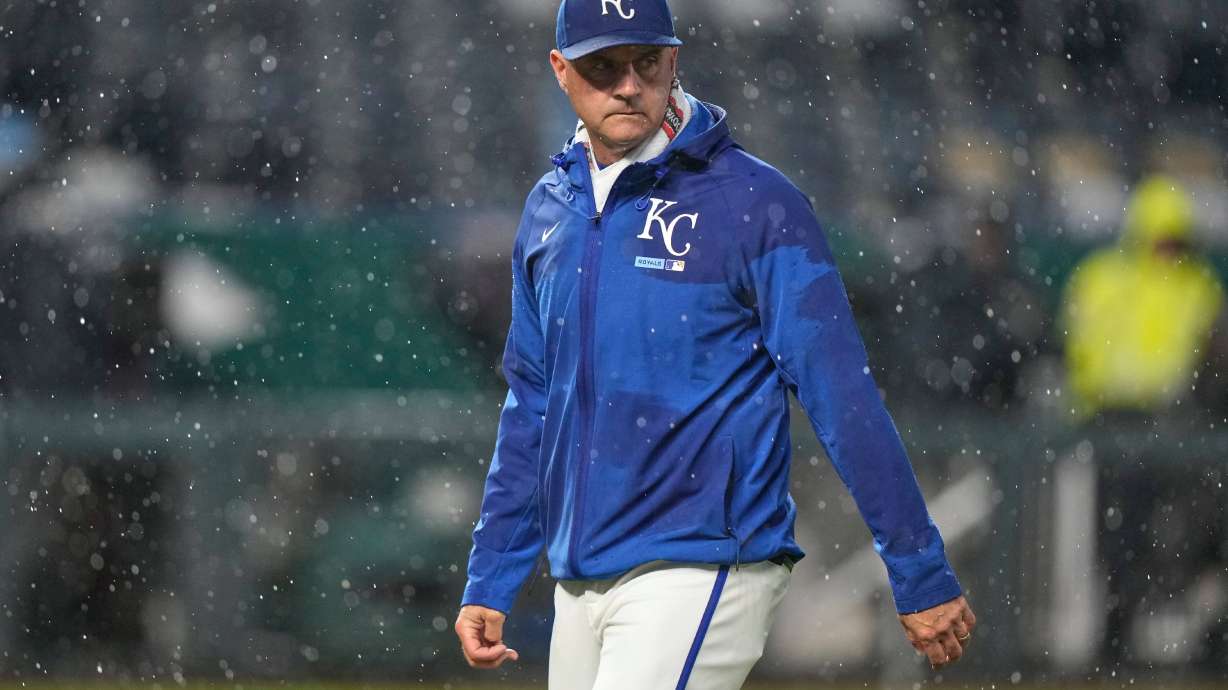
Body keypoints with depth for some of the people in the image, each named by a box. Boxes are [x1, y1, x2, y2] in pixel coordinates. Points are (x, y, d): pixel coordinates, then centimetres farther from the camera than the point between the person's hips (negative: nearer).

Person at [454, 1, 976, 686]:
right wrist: (490, 582, 15)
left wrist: (923, 577, -13)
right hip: (580, 582, 7)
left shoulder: (753, 200, -8)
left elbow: (843, 396, -11)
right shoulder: (551, 209, 11)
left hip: (704, 571, -7)